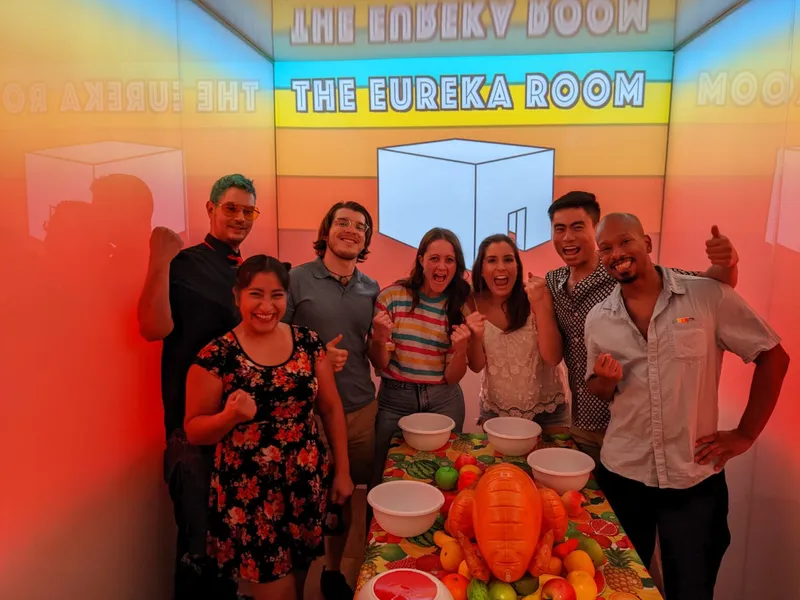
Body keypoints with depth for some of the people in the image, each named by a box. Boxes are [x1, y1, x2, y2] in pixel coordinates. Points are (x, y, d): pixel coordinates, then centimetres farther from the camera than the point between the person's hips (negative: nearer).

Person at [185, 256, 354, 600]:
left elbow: (331, 408, 6)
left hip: (307, 485, 4)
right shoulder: (215, 356, -11)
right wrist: (230, 416, -24)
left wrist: (342, 471, 6)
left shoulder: (308, 342, -1)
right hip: (248, 493, -3)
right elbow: (194, 430, -5)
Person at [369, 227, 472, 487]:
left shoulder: (461, 306, -1)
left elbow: (452, 378, -3)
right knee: (385, 480, 9)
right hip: (395, 399, -1)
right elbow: (379, 364, -6)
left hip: (444, 402, 2)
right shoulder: (392, 296, -7)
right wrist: (379, 338, -26)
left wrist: (461, 349, -22)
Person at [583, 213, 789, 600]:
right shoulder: (597, 319, 0)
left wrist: (745, 435, -4)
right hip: (623, 475, 3)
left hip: (696, 479, -2)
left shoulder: (708, 296, -10)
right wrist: (606, 381, -12)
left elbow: (773, 357, -2)